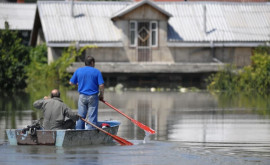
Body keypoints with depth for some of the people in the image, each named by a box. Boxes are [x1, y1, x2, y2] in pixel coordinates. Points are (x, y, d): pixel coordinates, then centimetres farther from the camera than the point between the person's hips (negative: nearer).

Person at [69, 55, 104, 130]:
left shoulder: (78, 71, 4)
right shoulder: (96, 71, -3)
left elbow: (71, 82, 8)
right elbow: (101, 85, -9)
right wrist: (101, 95, 5)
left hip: (82, 96, 2)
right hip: (93, 97, -2)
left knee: (80, 116, 8)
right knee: (91, 117, 1)